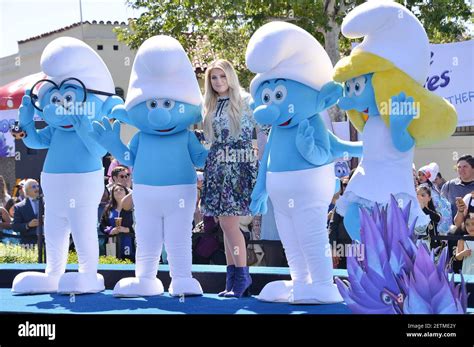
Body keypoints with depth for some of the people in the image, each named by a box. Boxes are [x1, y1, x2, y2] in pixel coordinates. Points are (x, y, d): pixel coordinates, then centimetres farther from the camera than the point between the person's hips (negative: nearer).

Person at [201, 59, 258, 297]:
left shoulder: (245, 102, -1)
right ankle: (233, 277, 10)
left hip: (239, 167, -6)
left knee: (229, 222, -11)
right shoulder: (209, 107, 15)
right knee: (225, 223, 5)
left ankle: (242, 275, -3)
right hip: (217, 168, 6)